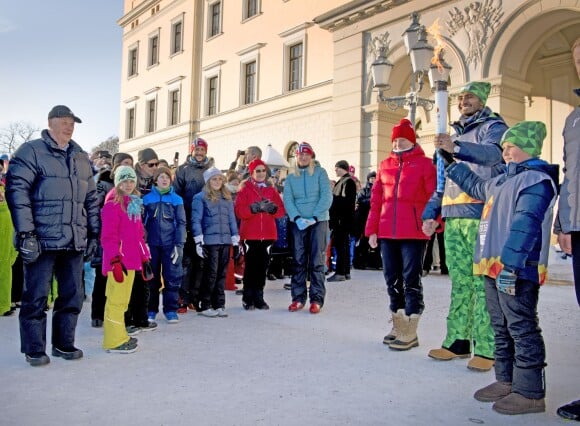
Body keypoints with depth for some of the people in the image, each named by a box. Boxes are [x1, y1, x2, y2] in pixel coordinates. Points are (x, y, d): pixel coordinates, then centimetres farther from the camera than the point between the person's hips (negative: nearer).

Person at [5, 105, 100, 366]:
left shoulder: (81, 158, 16)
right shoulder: (31, 152, -3)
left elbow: (91, 198, 20)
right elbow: (17, 191, -10)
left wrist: (94, 233, 16)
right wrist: (25, 232, -17)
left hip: (74, 241, 6)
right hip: (41, 240, -6)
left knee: (72, 295, 11)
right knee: (36, 296, 3)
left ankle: (63, 344, 25)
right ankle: (34, 349, 16)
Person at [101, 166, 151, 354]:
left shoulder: (134, 204, 17)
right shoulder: (112, 204, -10)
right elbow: (108, 237, -16)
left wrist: (144, 256, 20)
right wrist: (115, 260, -22)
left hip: (131, 260, 9)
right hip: (118, 260, -9)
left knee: (123, 300, 16)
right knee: (116, 300, -4)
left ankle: (119, 335, 27)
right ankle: (114, 341, 3)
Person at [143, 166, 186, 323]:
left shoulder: (176, 199, 5)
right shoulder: (147, 198, 7)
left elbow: (181, 222, 2)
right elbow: (142, 221, 7)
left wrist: (179, 244, -6)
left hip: (170, 244, -1)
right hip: (152, 243, 1)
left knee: (172, 277, 0)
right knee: (152, 277, 7)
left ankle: (171, 310, 9)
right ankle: (151, 310, 18)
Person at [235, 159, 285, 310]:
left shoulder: (272, 190, 14)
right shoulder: (245, 190, 5)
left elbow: (281, 211, 6)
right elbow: (239, 211, -9)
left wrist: (272, 208, -13)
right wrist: (255, 207, -21)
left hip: (268, 234, 3)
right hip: (250, 234, -3)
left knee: (263, 266, 4)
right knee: (251, 265, -3)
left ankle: (259, 297, 14)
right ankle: (248, 298, 7)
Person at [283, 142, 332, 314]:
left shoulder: (320, 173, 3)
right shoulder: (291, 177, 11)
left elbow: (327, 197, -4)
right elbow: (287, 200, 3)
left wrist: (314, 217, -14)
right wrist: (297, 218, -14)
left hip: (318, 221, -2)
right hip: (297, 222, 2)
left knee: (317, 260, -2)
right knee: (298, 260, 3)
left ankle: (317, 298, 2)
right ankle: (298, 297, 11)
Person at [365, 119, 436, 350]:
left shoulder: (424, 164, 2)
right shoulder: (385, 165, 14)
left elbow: (434, 196, -4)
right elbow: (376, 199, 13)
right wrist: (372, 229, 9)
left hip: (414, 233, -5)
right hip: (386, 233, 5)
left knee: (411, 280, -1)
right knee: (392, 279, 11)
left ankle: (410, 334, 6)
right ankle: (399, 327, 24)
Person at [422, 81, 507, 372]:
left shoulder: (493, 126, 3)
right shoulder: (454, 134, 25)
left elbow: (493, 153, -21)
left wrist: (456, 147, -37)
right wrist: (431, 213, 16)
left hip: (482, 216, -6)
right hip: (453, 218, 7)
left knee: (482, 282, -8)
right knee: (459, 282, 8)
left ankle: (486, 349, -3)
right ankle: (457, 342, 13)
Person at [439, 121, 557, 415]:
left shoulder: (536, 179, -11)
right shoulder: (503, 180, 21)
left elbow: (525, 225, -23)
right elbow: (476, 187, 41)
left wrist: (510, 264, -29)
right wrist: (452, 163, 43)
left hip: (516, 271, -10)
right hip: (494, 268, 10)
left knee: (522, 328, -3)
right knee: (502, 328, 16)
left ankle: (529, 392, 5)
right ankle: (506, 381, 27)